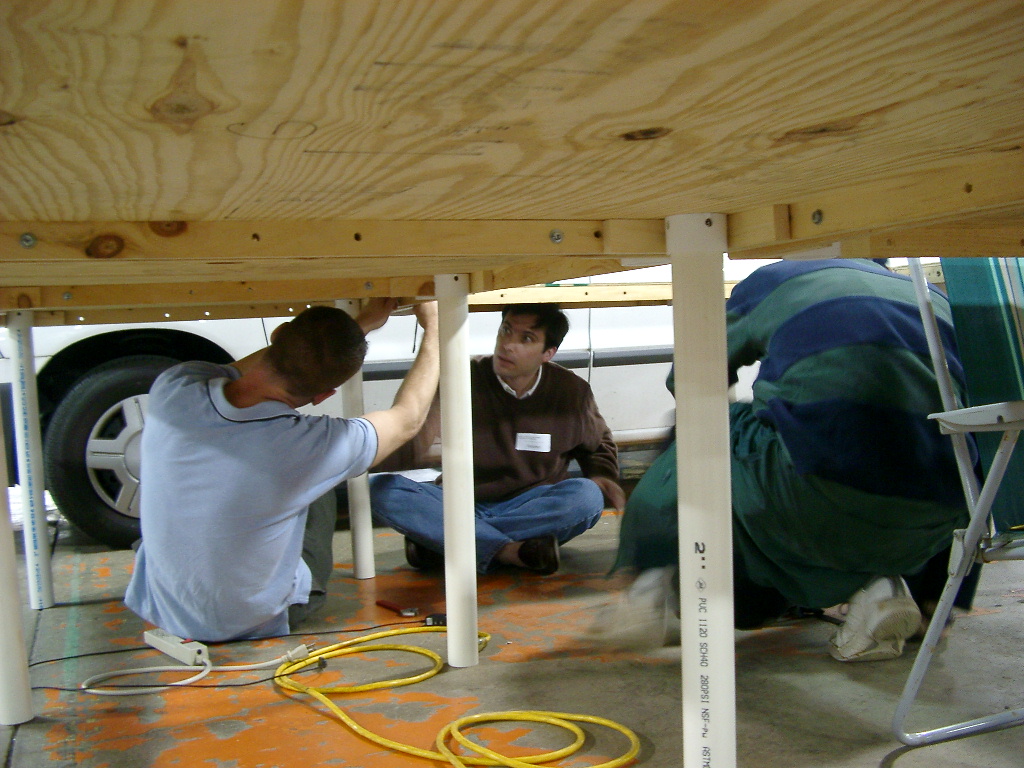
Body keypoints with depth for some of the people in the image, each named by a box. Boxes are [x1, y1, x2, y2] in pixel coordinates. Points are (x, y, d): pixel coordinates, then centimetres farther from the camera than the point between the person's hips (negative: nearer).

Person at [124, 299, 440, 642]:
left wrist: (361, 323, 6)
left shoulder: (173, 388, -23)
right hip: (258, 621, -3)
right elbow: (408, 418, -9)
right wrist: (434, 330, 4)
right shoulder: (314, 445, -31)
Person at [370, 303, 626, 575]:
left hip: (534, 508, 1)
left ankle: (436, 539, -27)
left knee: (587, 497, -32)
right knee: (380, 489, -25)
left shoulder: (571, 392, 1)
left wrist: (602, 477, 0)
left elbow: (599, 446, 22)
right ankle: (509, 551, -33)